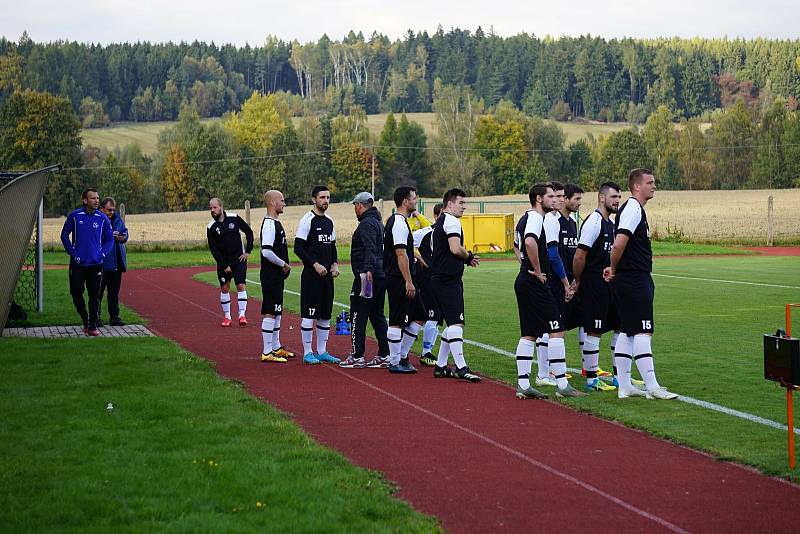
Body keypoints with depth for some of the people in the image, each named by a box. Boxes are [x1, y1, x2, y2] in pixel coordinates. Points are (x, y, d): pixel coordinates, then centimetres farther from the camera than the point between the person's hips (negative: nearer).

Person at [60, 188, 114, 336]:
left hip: (96, 264, 0)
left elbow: (110, 239, 10)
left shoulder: (103, 218, 2)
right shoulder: (74, 216, -1)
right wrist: (72, 252, -3)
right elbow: (64, 235, 6)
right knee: (76, 293, 0)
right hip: (77, 263, 0)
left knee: (94, 296, 1)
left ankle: (93, 326, 7)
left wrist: (102, 254, -3)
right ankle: (85, 320, 21)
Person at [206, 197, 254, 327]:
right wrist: (224, 265, -10)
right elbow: (213, 249, -5)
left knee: (241, 286, -8)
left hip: (239, 258, -1)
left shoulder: (234, 218, -6)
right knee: (224, 288, 3)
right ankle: (226, 316, 12)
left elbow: (249, 232, 5)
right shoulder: (211, 227, -7)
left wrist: (248, 251, -2)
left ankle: (242, 315, -8)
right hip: (223, 261, 1)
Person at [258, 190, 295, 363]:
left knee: (277, 311, 17)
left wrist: (284, 266, 12)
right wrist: (284, 264, -16)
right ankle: (267, 352, -5)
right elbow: (266, 251, -26)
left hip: (277, 275, 11)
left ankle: (276, 347, 27)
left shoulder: (275, 223, 15)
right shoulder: (269, 224, -17)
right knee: (270, 312, -8)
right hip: (271, 275, -11)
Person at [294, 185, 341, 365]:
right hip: (311, 274, -8)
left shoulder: (329, 222, 15)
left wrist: (335, 264, 6)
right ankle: (307, 353, 2)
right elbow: (298, 248, -13)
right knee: (309, 315, -4)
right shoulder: (307, 220, -9)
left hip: (327, 275, 8)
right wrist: (315, 265, -18)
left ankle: (322, 352, 17)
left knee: (325, 315, 10)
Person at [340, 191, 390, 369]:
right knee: (377, 316, 12)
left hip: (366, 276, -10)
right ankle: (384, 356, 11)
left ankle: (357, 357, -5)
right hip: (381, 276, 10)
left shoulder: (367, 223, -11)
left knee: (358, 316, -5)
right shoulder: (377, 222, 21)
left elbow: (370, 248, -25)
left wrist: (368, 269, -34)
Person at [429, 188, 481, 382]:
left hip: (438, 278, 11)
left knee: (452, 324, 15)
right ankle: (461, 368, -22)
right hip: (449, 280, -11)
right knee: (456, 323, -16)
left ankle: (441, 366, 18)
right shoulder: (452, 221, -9)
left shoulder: (438, 223, 23)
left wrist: (467, 259, 15)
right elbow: (456, 249, -21)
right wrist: (470, 257, -1)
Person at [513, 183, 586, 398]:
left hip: (523, 282, 10)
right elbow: (530, 242, -31)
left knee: (528, 334, 11)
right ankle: (562, 385, -8)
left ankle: (523, 385, 11)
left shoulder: (525, 219, 19)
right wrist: (538, 271, -21)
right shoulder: (535, 218, -12)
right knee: (556, 331, -8)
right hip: (536, 284, -10)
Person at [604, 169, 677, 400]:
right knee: (643, 331, -10)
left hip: (638, 279, 11)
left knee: (627, 332, 11)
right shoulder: (633, 208, -14)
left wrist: (614, 269, 10)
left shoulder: (634, 208, 20)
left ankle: (624, 386, 15)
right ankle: (652, 387, -11)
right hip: (634, 279, -11)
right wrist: (614, 269, -10)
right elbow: (619, 244, -24)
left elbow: (619, 245, 22)